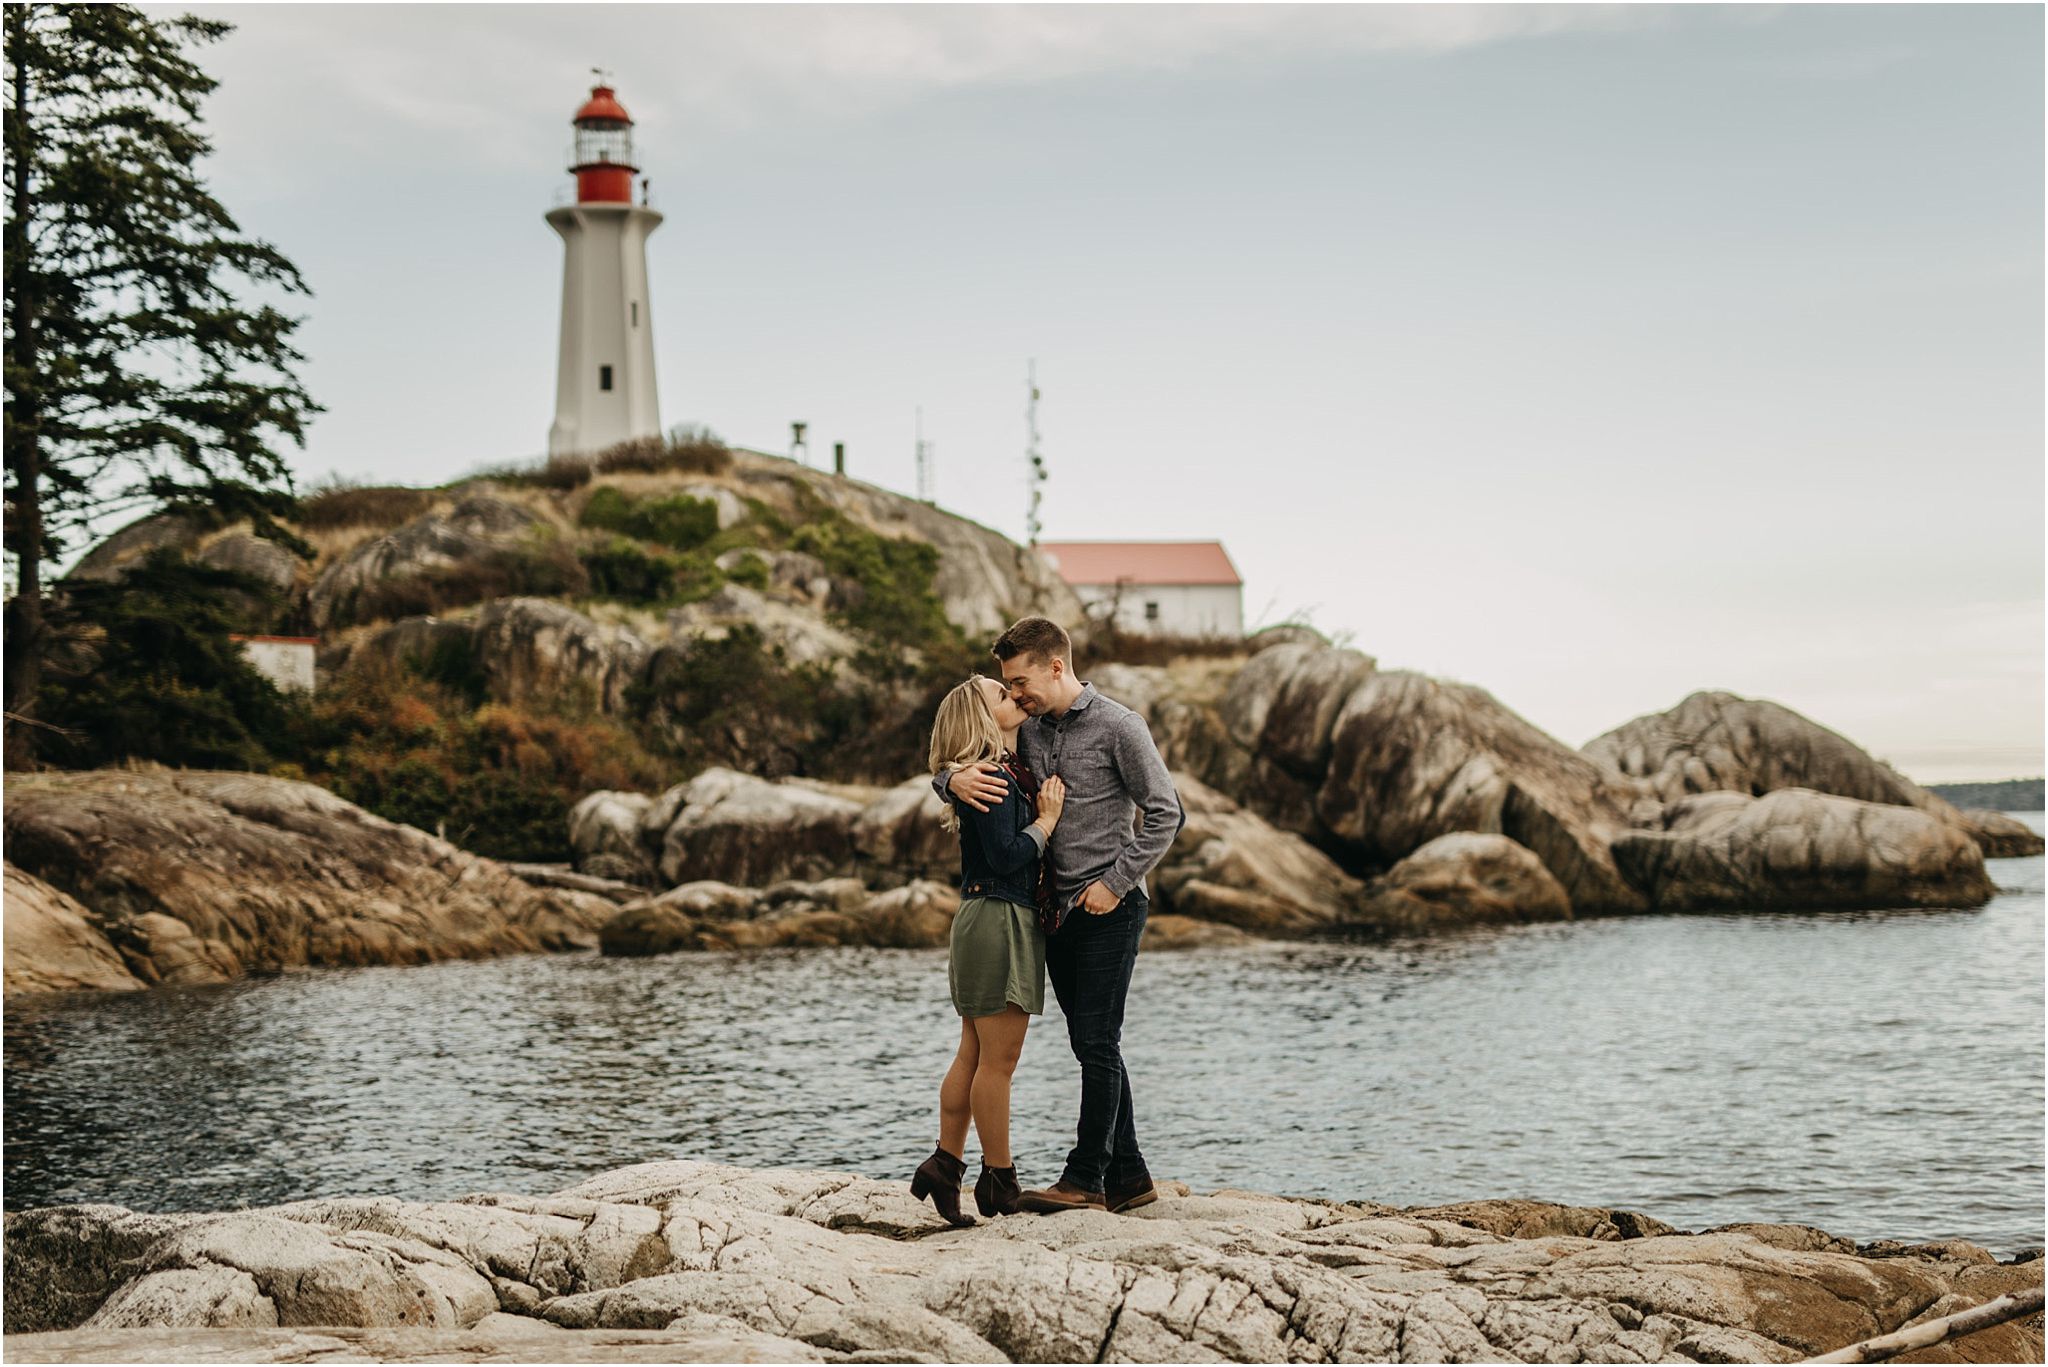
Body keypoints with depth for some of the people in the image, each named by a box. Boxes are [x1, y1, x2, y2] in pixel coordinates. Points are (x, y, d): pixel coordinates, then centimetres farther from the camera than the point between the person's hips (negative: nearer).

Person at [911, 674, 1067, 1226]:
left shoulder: (1012, 772, 16)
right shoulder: (992, 778, -14)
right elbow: (1006, 856, -20)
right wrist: (1047, 819, -10)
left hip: (985, 924, 10)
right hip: (999, 919, -10)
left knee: (975, 1055, 12)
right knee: (998, 1060, -3)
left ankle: (945, 1164, 15)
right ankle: (1000, 1183, 3)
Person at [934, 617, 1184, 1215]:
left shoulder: (1118, 726, -8)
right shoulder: (1028, 729, 10)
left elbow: (1165, 814, -8)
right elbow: (946, 767, 14)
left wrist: (1114, 884, -13)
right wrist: (955, 780, -11)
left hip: (1109, 907, -7)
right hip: (1058, 909, 7)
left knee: (1097, 1042, -7)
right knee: (1093, 1046, 10)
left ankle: (1085, 1178, -4)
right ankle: (1127, 1175, 17)